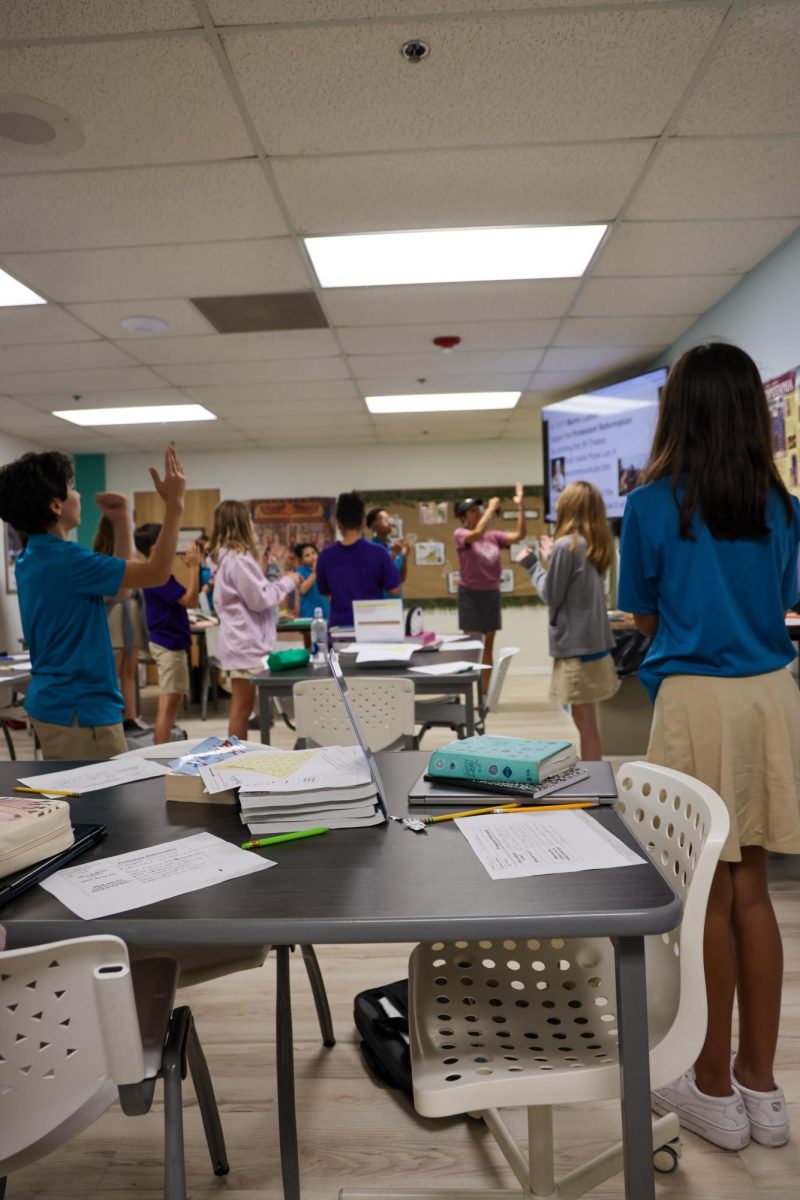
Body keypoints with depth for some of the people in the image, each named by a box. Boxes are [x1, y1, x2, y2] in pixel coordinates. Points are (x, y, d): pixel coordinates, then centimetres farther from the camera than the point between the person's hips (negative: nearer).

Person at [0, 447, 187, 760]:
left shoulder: (35, 556, 9)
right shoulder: (64, 559, -22)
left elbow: (122, 575, 17)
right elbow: (156, 572, -20)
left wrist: (122, 522, 10)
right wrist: (174, 505, -16)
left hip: (56, 702, 10)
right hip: (79, 709, -10)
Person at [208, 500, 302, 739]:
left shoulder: (223, 555, 13)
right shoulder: (238, 557, -17)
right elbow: (259, 599, -16)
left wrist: (279, 583, 15)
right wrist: (287, 583, -4)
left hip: (242, 640, 10)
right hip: (247, 642, -10)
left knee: (241, 707, 14)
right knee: (242, 707, -3)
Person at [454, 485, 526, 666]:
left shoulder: (493, 536, 5)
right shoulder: (461, 534, -9)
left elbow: (519, 535, -4)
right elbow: (478, 533, -30)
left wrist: (520, 507, -12)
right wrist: (491, 508, -23)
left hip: (492, 594, 5)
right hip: (471, 594, -5)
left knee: (488, 645, 12)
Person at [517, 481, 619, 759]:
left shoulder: (566, 545, -15)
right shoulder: (594, 545, 10)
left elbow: (551, 595, -10)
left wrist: (532, 563, 1)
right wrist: (549, 557, 17)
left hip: (577, 645, -9)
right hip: (594, 642, 9)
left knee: (586, 724, -1)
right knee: (588, 723, 16)